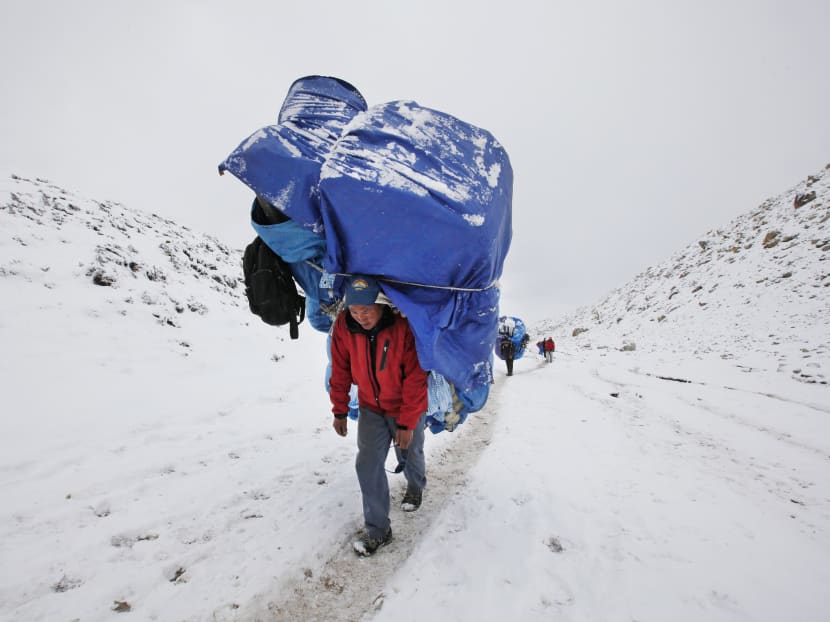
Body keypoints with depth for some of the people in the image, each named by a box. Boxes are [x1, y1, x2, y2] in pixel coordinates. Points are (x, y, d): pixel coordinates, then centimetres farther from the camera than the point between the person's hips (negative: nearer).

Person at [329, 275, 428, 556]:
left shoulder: (404, 326, -30)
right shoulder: (343, 325, -18)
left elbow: (415, 378, -24)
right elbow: (340, 371, -7)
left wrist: (407, 422, -21)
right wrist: (339, 411, -1)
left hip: (406, 408, -2)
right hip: (370, 407, 3)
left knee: (409, 456, 19)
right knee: (368, 464, -2)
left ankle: (415, 487, 53)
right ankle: (377, 529, 16)